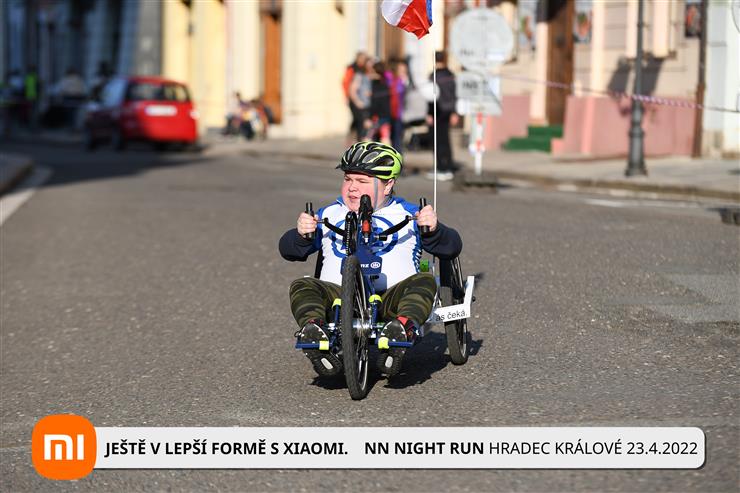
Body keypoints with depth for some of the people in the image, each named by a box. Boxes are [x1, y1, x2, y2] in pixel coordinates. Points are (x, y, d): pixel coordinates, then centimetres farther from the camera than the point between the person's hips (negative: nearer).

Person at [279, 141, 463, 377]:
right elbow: (288, 250, 19)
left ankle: (405, 326, -53)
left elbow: (452, 248, 12)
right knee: (301, 287, -24)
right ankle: (313, 329, -49)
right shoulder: (330, 214, 23)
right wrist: (301, 234, -4)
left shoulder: (407, 214, 18)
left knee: (425, 281, -29)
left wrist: (433, 230, -10)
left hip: (391, 298, -1)